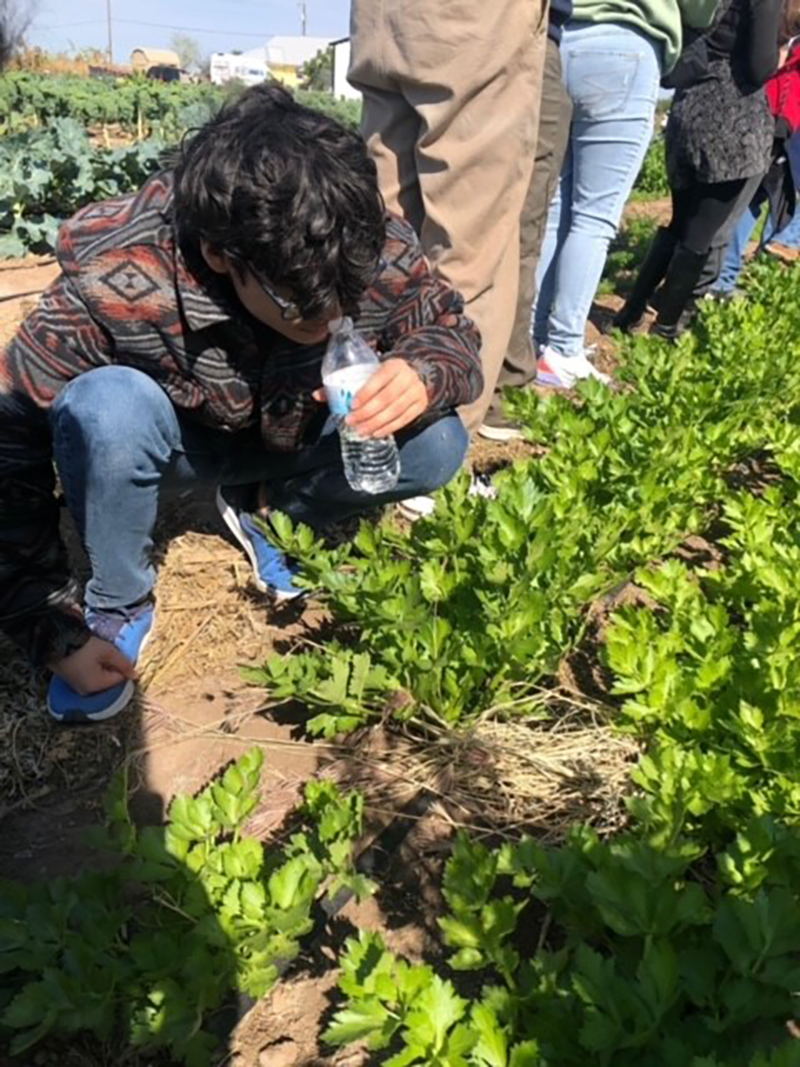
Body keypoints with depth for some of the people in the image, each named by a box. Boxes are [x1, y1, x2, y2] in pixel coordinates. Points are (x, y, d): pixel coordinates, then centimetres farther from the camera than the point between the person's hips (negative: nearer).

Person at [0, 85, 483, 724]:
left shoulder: (383, 255, -27)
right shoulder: (111, 287, -34)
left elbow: (453, 333, -10)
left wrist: (426, 373, -37)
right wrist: (54, 630, -24)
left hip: (298, 440, 3)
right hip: (180, 441, -2)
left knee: (437, 444, -23)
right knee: (103, 410, -35)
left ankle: (270, 515, 6)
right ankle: (118, 605, -6)